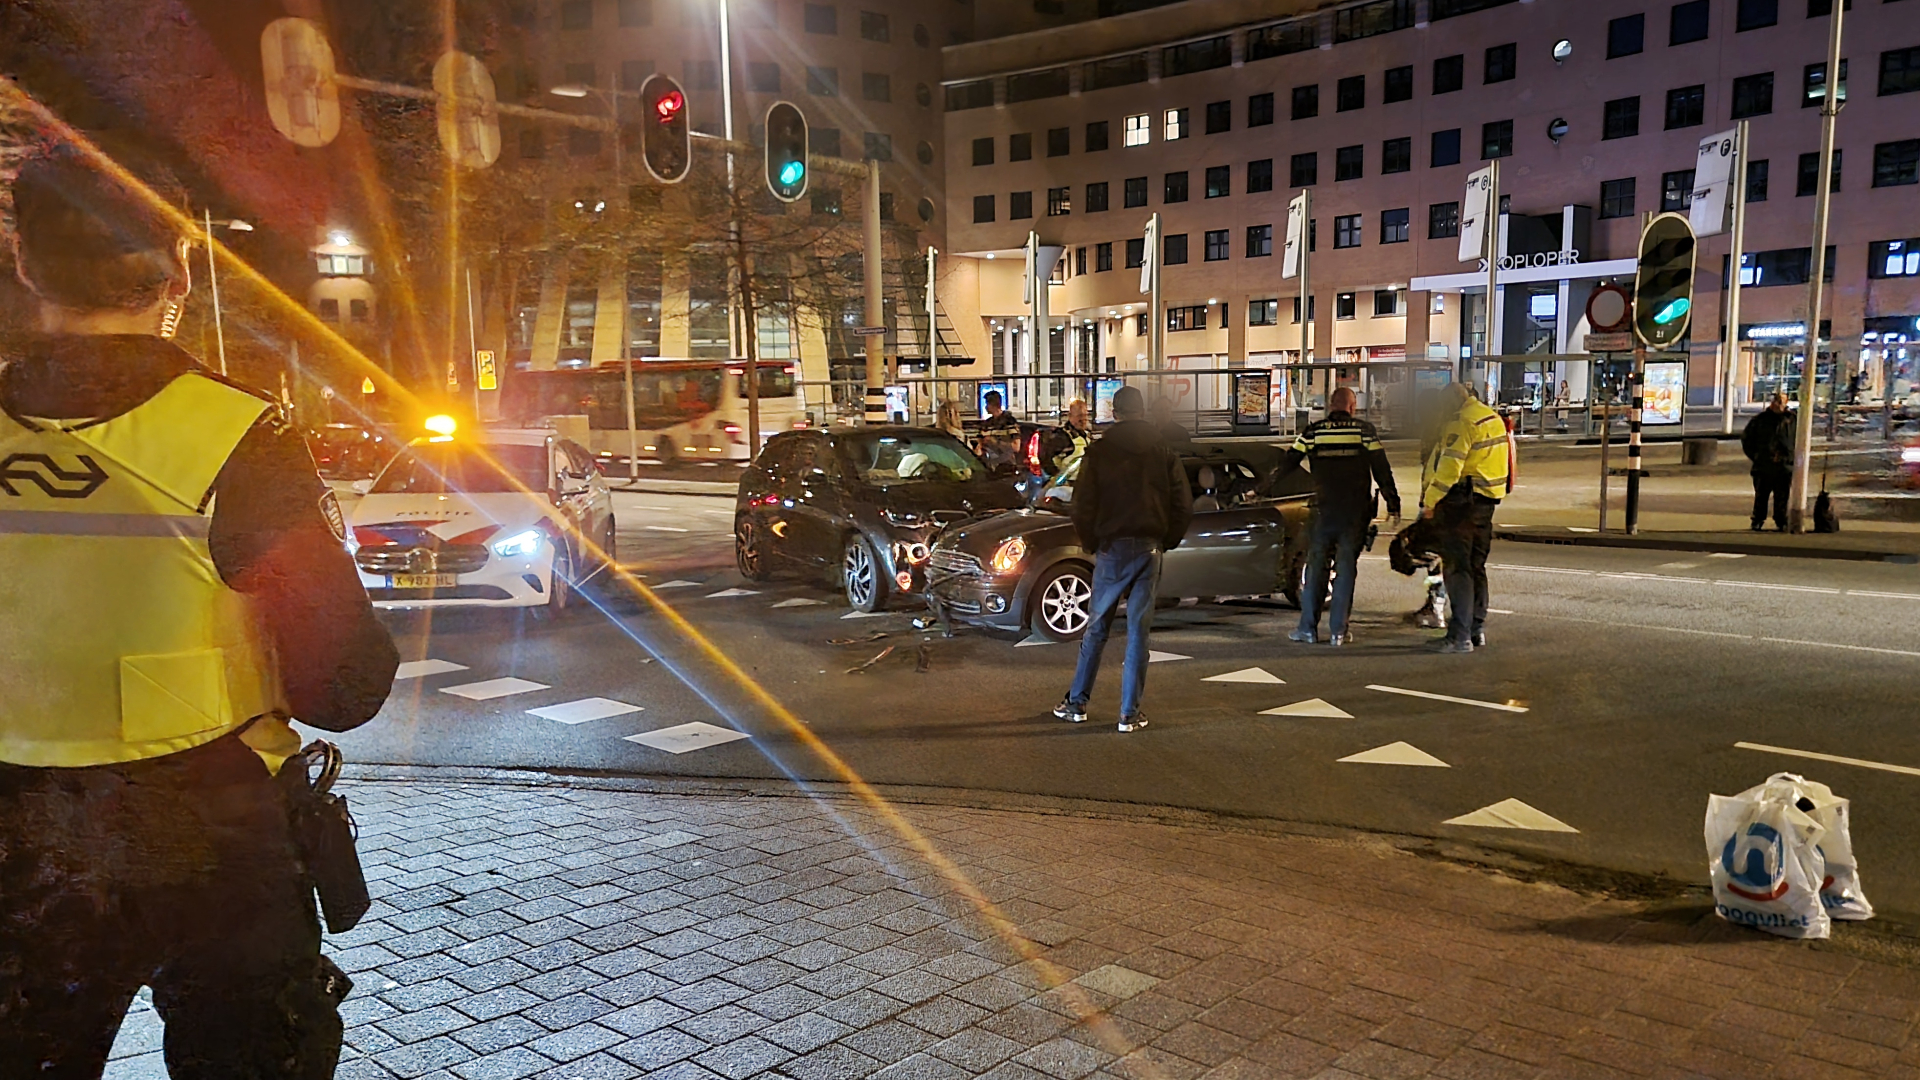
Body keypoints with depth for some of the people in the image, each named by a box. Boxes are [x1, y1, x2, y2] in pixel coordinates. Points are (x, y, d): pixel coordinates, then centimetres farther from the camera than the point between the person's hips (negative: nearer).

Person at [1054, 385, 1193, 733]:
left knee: (1096, 628, 9)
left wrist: (1092, 544, 9)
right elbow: (1184, 506, 1)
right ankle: (1130, 713, 4)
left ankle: (1076, 702, 14)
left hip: (1111, 548, -1)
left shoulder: (1099, 452, -2)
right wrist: (1165, 542, 12)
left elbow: (1082, 507, -5)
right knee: (1138, 632, 3)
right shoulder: (1164, 452, 3)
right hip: (1149, 550, 1)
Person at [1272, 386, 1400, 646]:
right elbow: (1382, 470, -2)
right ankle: (1338, 631, 3)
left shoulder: (1313, 432, 1)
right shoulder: (1365, 430, 0)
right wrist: (1393, 505, 5)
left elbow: (1287, 463, 5)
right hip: (1356, 513, 0)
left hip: (1324, 510, 0)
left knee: (1315, 568, 7)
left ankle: (1308, 628, 6)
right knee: (1346, 569, 4)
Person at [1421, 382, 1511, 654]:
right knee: (1476, 567, 17)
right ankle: (1477, 629, 22)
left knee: (1457, 568, -6)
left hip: (1462, 501, -9)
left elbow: (1449, 467, -22)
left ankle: (1460, 636, -7)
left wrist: (1429, 501, -13)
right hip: (1487, 501, 9)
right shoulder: (1493, 417, 14)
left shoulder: (1462, 423, -16)